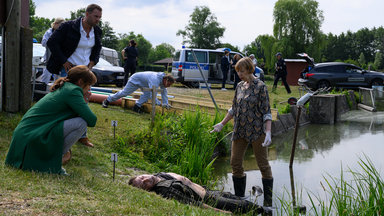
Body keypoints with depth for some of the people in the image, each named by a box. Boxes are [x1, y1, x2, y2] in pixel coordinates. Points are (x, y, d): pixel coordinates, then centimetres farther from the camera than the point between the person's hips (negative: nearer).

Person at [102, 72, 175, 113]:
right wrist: (159, 104, -44)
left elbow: (164, 92, -5)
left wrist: (165, 103, -10)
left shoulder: (163, 79, -14)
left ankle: (137, 106, -1)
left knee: (148, 93, -15)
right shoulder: (155, 81, -42)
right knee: (124, 93, 3)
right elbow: (153, 95, -45)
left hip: (143, 82, 8)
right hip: (135, 80, -8)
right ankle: (107, 100, 21)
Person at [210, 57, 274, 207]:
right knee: (235, 163, 6)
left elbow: (266, 112, -10)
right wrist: (222, 124, 20)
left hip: (257, 130, -6)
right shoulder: (240, 86, 11)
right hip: (240, 131, 7)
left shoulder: (260, 86, -7)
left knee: (263, 164, 0)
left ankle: (268, 202, 8)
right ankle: (239, 198, 19)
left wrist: (268, 132, -19)